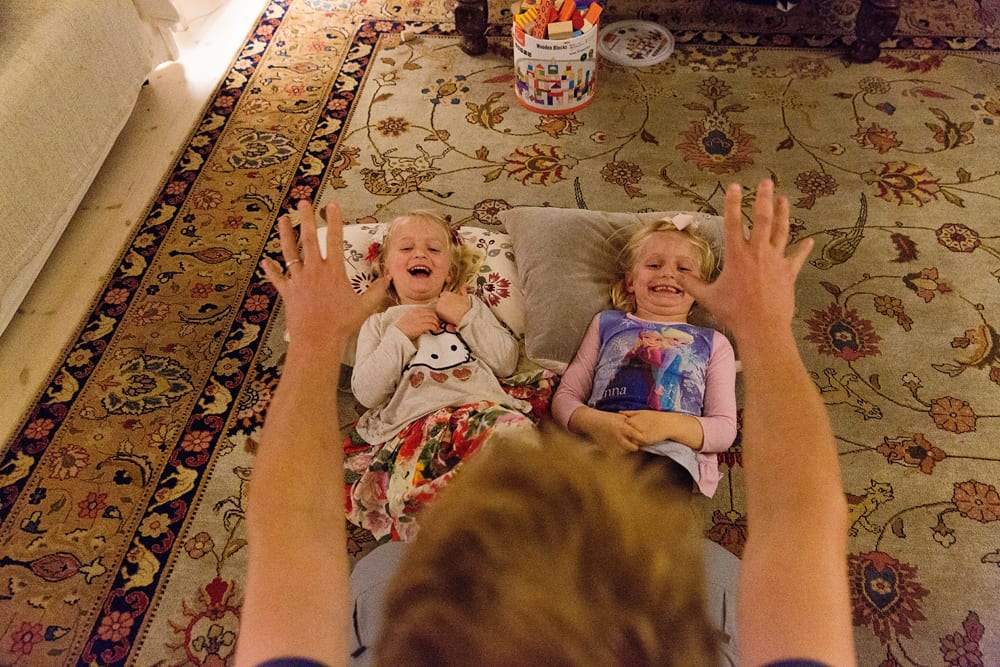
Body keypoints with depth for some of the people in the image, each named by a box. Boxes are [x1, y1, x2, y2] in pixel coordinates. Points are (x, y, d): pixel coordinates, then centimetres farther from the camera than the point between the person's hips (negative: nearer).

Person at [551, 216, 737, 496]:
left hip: (671, 452, 0)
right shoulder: (607, 323, 28)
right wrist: (595, 422, -6)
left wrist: (668, 425, -9)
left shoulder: (713, 343, 25)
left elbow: (725, 428, 13)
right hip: (602, 441, 0)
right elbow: (564, 397, 19)